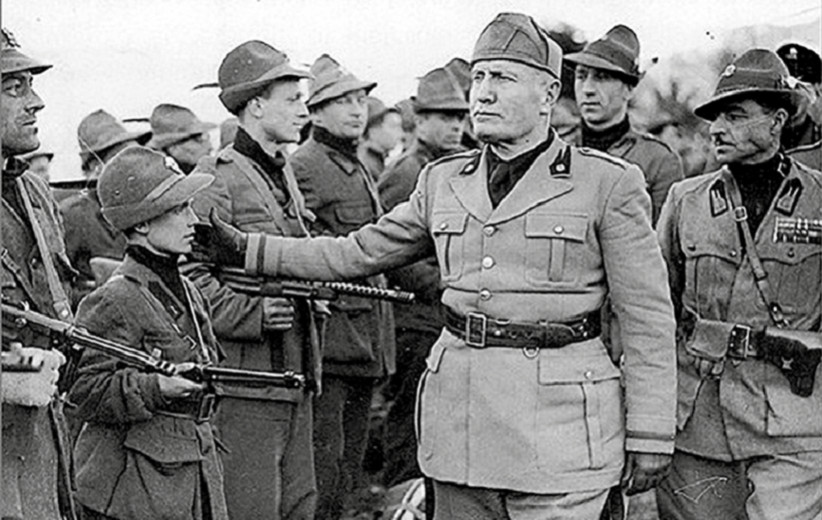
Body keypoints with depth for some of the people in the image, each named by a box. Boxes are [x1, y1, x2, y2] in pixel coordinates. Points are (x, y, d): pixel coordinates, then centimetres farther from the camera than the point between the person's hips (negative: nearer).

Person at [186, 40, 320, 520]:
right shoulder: (217, 178, -12)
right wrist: (251, 312, -24)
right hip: (243, 378, -9)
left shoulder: (284, 174, 17)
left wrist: (313, 300, 12)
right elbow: (188, 277, -17)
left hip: (294, 376, 9)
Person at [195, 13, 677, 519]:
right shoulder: (443, 181, 11)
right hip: (458, 413, 5)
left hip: (559, 422, -5)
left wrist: (652, 436, -7)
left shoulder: (609, 183, -4)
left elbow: (648, 316, -4)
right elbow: (359, 252, 18)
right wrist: (247, 249, 13)